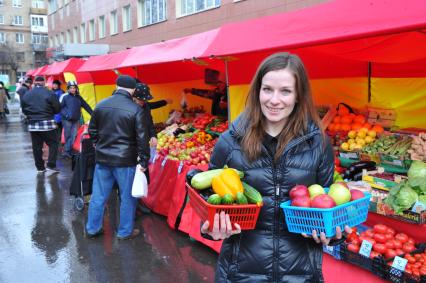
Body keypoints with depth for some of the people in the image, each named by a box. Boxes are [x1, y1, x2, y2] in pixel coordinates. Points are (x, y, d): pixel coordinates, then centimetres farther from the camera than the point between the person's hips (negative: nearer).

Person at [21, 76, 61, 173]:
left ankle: (40, 167, 17)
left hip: (32, 124, 4)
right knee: (53, 144, 7)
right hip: (47, 123, -4)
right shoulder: (49, 93, -9)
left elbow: (24, 110, 9)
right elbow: (57, 109, -7)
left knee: (36, 146, 10)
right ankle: (51, 165, 0)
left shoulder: (26, 94, 4)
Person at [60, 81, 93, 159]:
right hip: (67, 120, -3)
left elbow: (86, 106, 11)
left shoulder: (79, 98, 10)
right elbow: (60, 107, 1)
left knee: (73, 136, -3)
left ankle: (67, 151, 2)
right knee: (67, 136, -1)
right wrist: (65, 115, -13)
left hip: (76, 120, 3)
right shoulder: (65, 97, 2)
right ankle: (67, 151, 6)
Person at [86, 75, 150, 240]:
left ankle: (92, 229, 27)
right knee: (127, 197, 10)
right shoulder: (136, 110, -12)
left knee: (98, 196, 15)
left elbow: (92, 130, 13)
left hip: (102, 158, 5)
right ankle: (125, 232, 21)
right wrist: (144, 161, -5)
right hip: (125, 161, -4)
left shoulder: (101, 105, 2)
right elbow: (142, 138, -12)